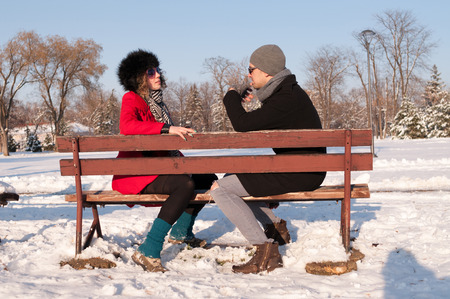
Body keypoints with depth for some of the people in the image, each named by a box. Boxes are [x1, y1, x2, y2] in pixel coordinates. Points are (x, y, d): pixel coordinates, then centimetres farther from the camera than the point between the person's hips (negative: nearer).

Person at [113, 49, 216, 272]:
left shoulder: (157, 101, 19)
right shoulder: (131, 99, -8)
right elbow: (127, 125, -30)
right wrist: (167, 128, -36)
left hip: (158, 168, 9)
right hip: (136, 173, -9)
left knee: (208, 178, 13)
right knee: (185, 184, -33)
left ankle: (181, 232, 28)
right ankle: (148, 251, -35)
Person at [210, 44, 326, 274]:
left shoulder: (286, 98, -19)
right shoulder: (286, 92, 13)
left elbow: (242, 125, -24)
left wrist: (231, 97, -6)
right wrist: (242, 103, 12)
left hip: (300, 174, -11)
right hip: (298, 169, 11)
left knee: (220, 189, -14)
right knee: (231, 179, 25)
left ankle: (267, 252, -15)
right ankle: (275, 226, 26)